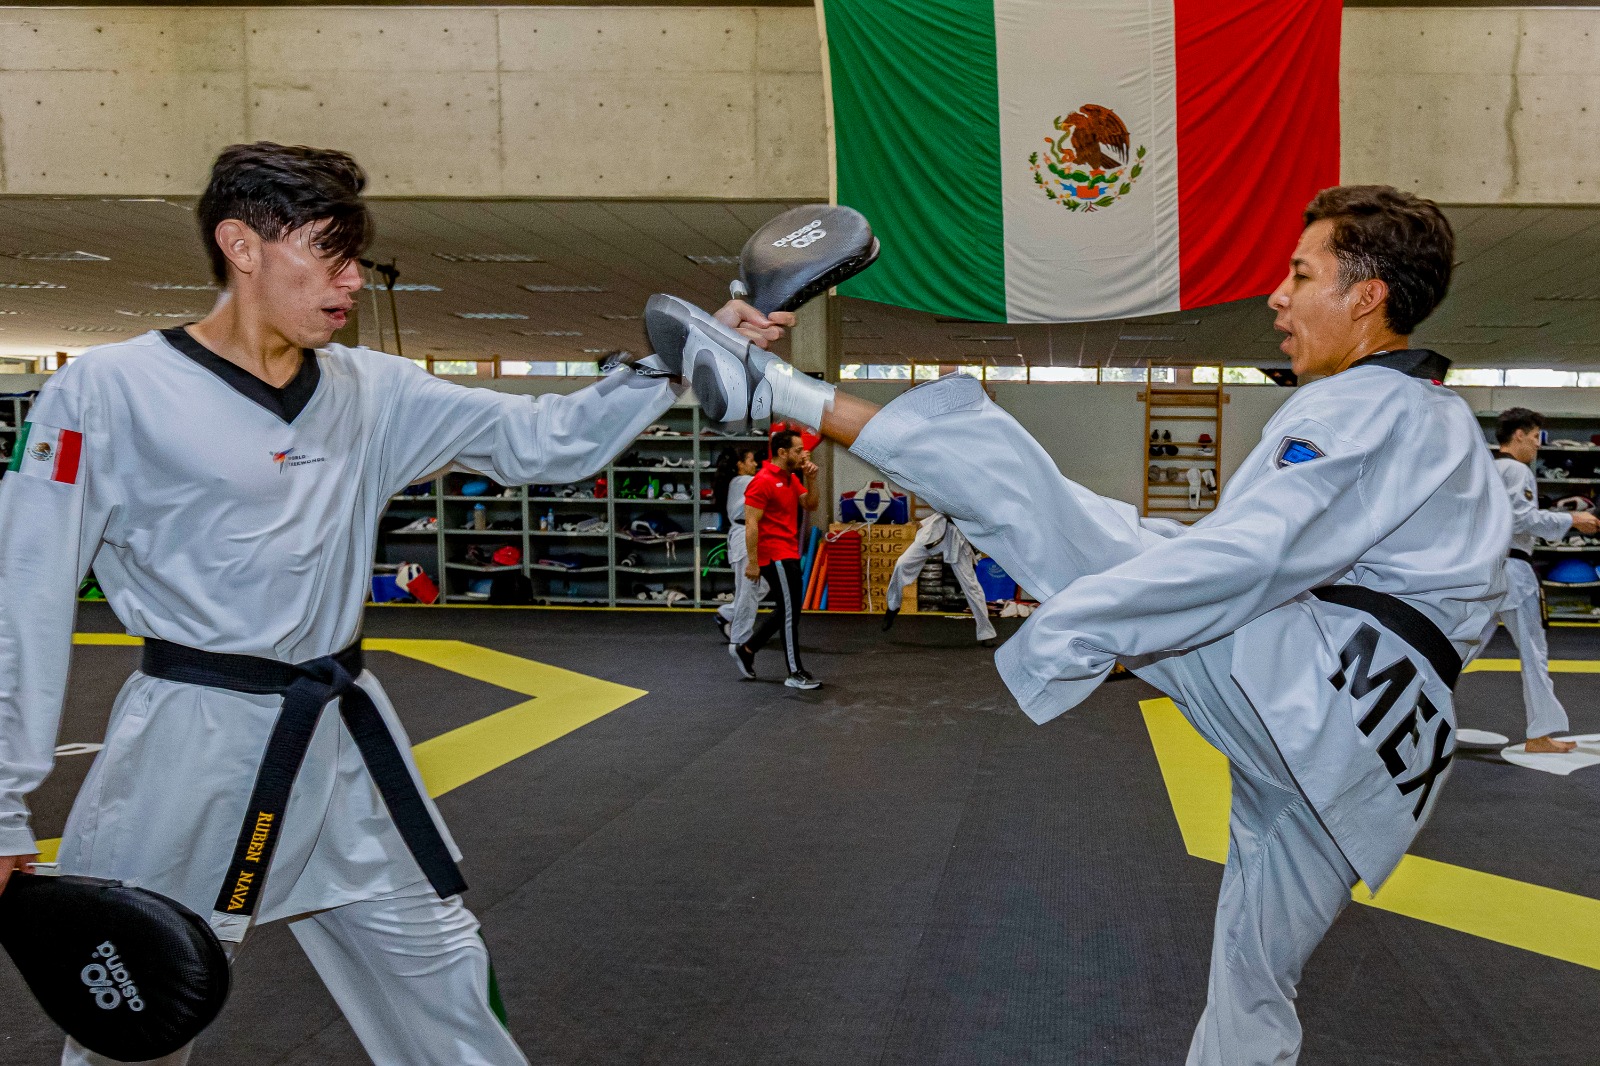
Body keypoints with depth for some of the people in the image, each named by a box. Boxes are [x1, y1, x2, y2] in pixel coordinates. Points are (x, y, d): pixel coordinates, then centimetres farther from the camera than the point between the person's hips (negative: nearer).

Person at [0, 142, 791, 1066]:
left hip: (341, 740, 5)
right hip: (185, 752, -4)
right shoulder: (108, 393, -10)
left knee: (443, 977, 14)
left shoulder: (373, 393, 4)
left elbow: (544, 438, 2)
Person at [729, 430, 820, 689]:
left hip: (788, 554, 10)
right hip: (775, 556, -10)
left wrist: (811, 479, -4)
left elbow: (810, 505, 9)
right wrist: (752, 562, -22)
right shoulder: (763, 481, -16)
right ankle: (795, 673, 4)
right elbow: (751, 524, -19)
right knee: (791, 611, -4)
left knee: (785, 610, 16)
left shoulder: (792, 479, 12)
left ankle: (745, 649, 27)